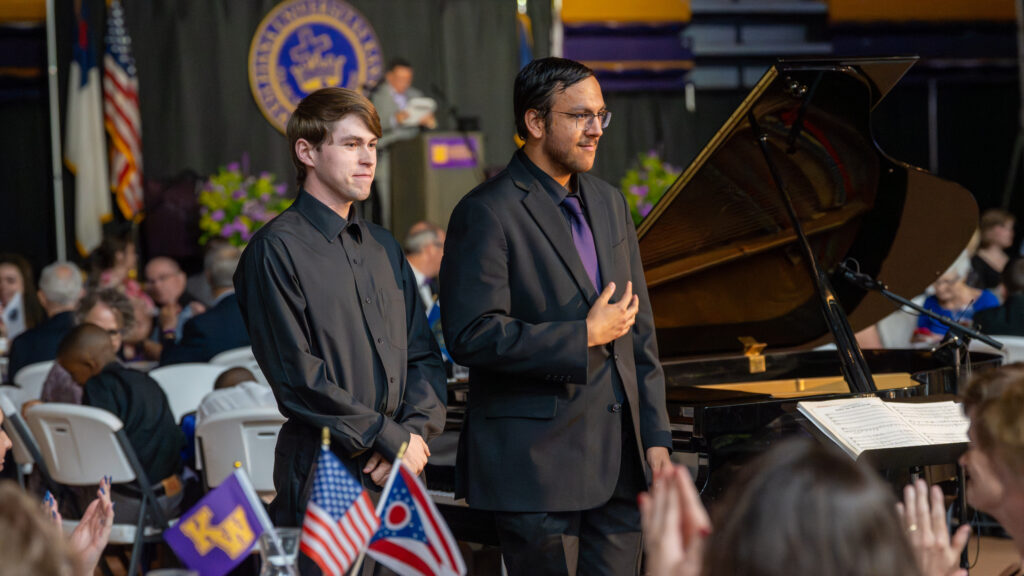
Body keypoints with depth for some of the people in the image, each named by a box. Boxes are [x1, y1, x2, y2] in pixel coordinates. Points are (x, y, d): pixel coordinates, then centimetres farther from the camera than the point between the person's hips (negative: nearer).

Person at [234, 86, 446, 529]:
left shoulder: (383, 247, 17)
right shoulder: (277, 249, -6)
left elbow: (423, 356, 16)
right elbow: (296, 377, -12)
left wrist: (416, 431, -3)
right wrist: (392, 438, -11)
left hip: (402, 472, 6)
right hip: (324, 474, -6)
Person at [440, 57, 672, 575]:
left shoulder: (609, 204, 15)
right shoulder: (488, 212, -9)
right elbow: (472, 335, -18)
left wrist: (655, 436, 11)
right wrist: (585, 336, -15)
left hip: (618, 462, 7)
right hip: (538, 464, -7)